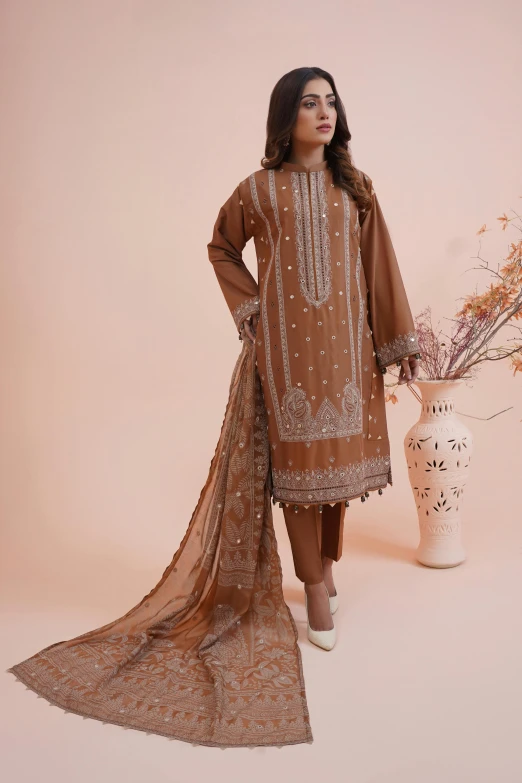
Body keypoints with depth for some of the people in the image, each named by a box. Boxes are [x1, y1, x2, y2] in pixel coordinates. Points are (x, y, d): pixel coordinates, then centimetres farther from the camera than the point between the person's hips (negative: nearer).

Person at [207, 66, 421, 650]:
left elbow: (380, 264, 5)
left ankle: (326, 566, 27)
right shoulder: (259, 189, 2)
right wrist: (248, 304, 3)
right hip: (287, 343, -2)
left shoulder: (355, 186, 7)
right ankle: (316, 591, 10)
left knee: (338, 452, 8)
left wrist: (401, 340, 3)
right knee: (297, 458, -1)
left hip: (346, 340, 2)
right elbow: (221, 248, 15)